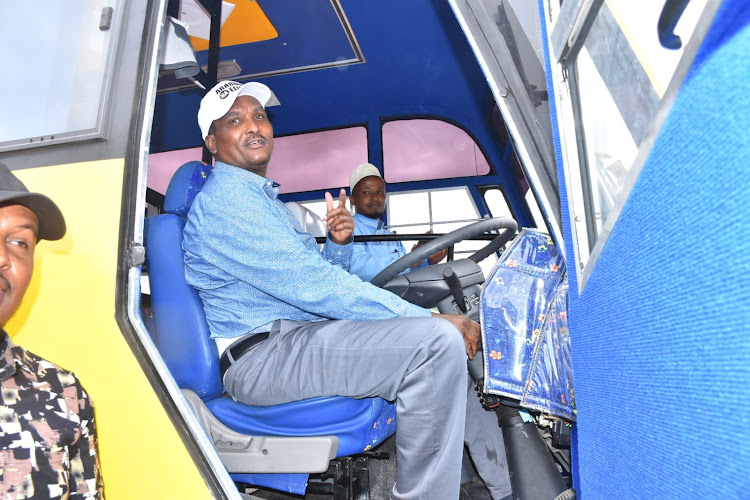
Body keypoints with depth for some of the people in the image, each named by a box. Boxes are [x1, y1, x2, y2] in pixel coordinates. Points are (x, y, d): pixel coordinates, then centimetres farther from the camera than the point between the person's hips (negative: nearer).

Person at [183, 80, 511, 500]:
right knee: (437, 341, -27)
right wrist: (428, 318, -19)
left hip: (304, 330, 10)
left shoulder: (265, 197, 22)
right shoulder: (223, 199, -11)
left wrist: (338, 243, -3)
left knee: (457, 335, 10)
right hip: (263, 357, -10)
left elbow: (319, 277, 21)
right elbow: (311, 284, -21)